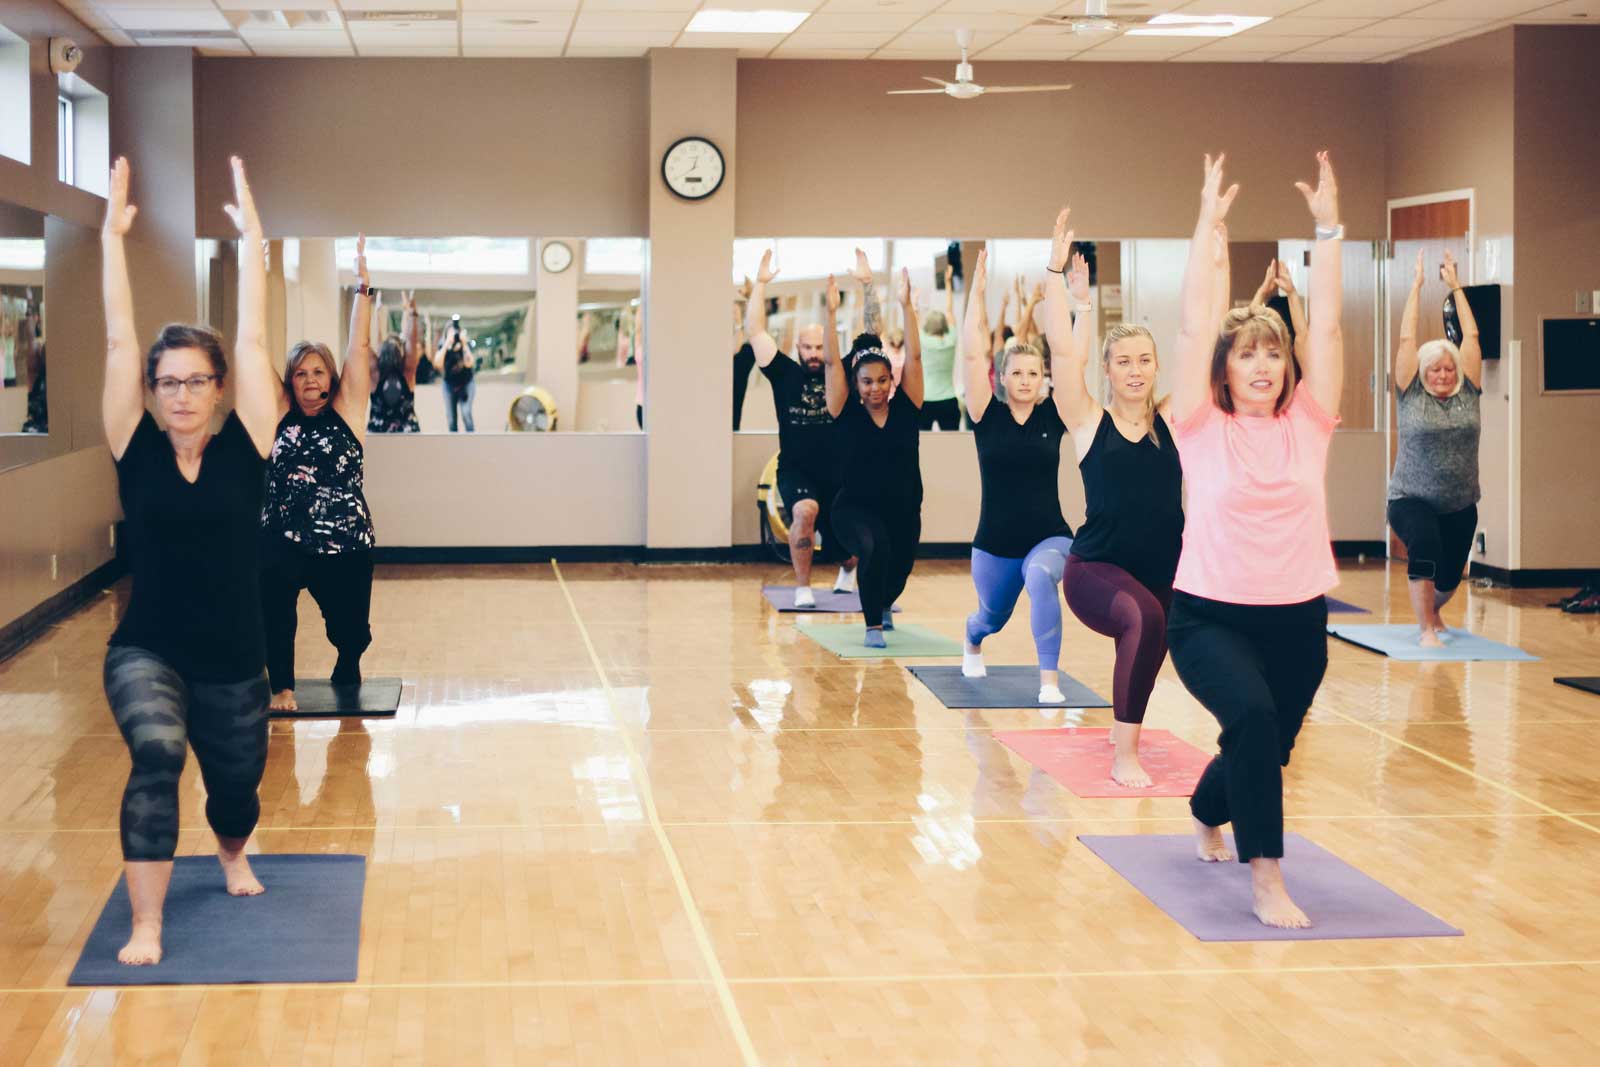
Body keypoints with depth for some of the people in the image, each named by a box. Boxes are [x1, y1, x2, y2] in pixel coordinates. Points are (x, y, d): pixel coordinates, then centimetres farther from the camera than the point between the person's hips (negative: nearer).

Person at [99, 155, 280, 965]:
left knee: (236, 789, 18)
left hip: (232, 663, 2)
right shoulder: (138, 453, -4)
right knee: (156, 754, -30)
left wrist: (251, 236, -7)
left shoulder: (242, 449, -4)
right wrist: (113, 236, -10)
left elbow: (253, 340, -7)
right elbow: (119, 341, -8)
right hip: (144, 653, -2)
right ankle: (145, 927, -22)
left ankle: (232, 856, 55)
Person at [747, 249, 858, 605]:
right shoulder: (785, 375, 0)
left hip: (839, 475, 2)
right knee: (805, 511, -34)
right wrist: (760, 284, -8)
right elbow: (754, 332, -4)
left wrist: (868, 284, -5)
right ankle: (802, 588, -15)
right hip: (796, 472, -2)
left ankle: (848, 571, 49)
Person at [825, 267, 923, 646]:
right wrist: (831, 312, -20)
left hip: (903, 510, 3)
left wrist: (906, 306, -17)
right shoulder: (847, 414, -6)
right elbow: (831, 362, -12)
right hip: (855, 508, -3)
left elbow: (914, 357, -9)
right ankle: (873, 626, -16)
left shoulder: (905, 408, -3)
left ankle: (883, 605, 57)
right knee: (874, 547, -33)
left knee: (899, 569, 19)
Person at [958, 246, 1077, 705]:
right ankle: (972, 643, 62)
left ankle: (1050, 681, -32)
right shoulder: (988, 417, -5)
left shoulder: (1053, 415, -3)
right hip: (995, 543, 1)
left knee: (1041, 579, -35)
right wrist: (978, 289, -16)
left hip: (1050, 538, -1)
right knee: (993, 617, 23)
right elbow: (973, 355, -13)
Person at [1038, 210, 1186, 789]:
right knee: (1143, 618, -32)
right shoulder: (1089, 423, -1)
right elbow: (1065, 350, -10)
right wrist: (1060, 275, -11)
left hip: (1167, 570, 5)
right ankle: (1124, 756, -26)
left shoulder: (1172, 421, 5)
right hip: (1097, 569, -5)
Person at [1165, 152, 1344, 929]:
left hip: (1298, 618, 4)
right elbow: (1194, 326, -10)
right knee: (1252, 716, -31)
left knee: (1267, 748, 18)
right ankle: (1266, 879, -20)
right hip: (1210, 616, -4)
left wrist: (1327, 228, -7)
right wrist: (1210, 224, -13)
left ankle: (1208, 815, 54)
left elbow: (1326, 327, -3)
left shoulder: (1307, 424, 2)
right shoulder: (1202, 427, -4)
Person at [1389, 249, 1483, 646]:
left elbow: (1471, 336, 3)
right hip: (1411, 500, -4)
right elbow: (1407, 340, -5)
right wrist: (1416, 287, -1)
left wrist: (1455, 286, 7)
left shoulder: (1467, 394, 3)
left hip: (1460, 506, 4)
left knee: (1449, 578, 10)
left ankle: (1431, 610, 44)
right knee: (1424, 546, -30)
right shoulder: (1410, 396, -3)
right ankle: (1426, 629, -21)